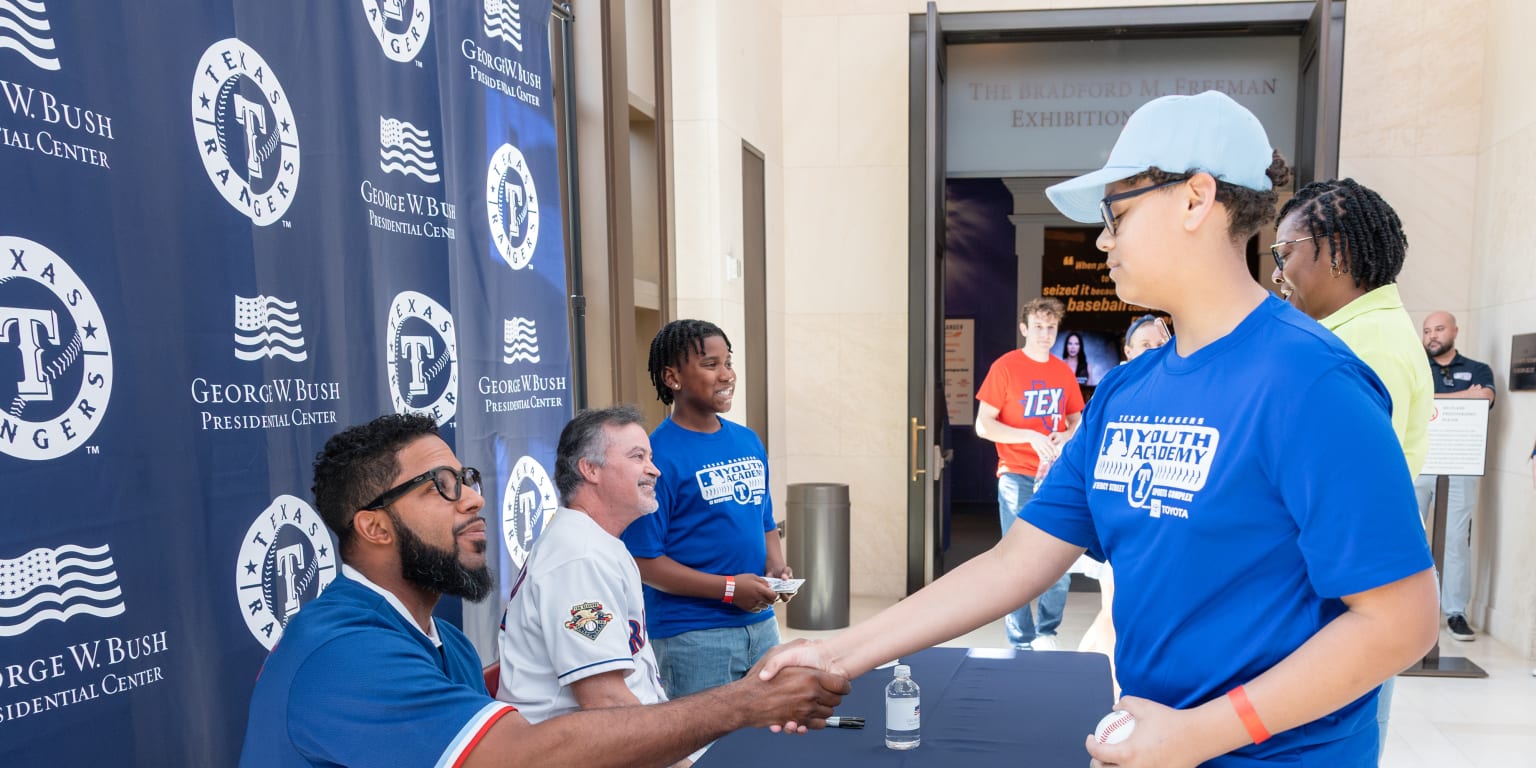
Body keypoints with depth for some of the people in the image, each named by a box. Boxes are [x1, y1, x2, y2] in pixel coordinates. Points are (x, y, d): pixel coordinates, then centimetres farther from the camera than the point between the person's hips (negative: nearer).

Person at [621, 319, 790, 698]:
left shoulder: (749, 442, 8)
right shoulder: (658, 454, -14)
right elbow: (643, 560, -15)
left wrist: (776, 567, -2)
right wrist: (729, 588, -19)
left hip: (761, 624, 7)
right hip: (693, 635, -6)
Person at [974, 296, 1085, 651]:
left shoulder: (1064, 372, 8)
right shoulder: (1005, 367, -5)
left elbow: (1077, 420, 18)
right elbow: (983, 425, -8)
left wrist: (1065, 437, -5)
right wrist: (1030, 436, -19)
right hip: (1017, 478, -4)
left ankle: (1047, 634, 25)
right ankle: (1021, 644, 11)